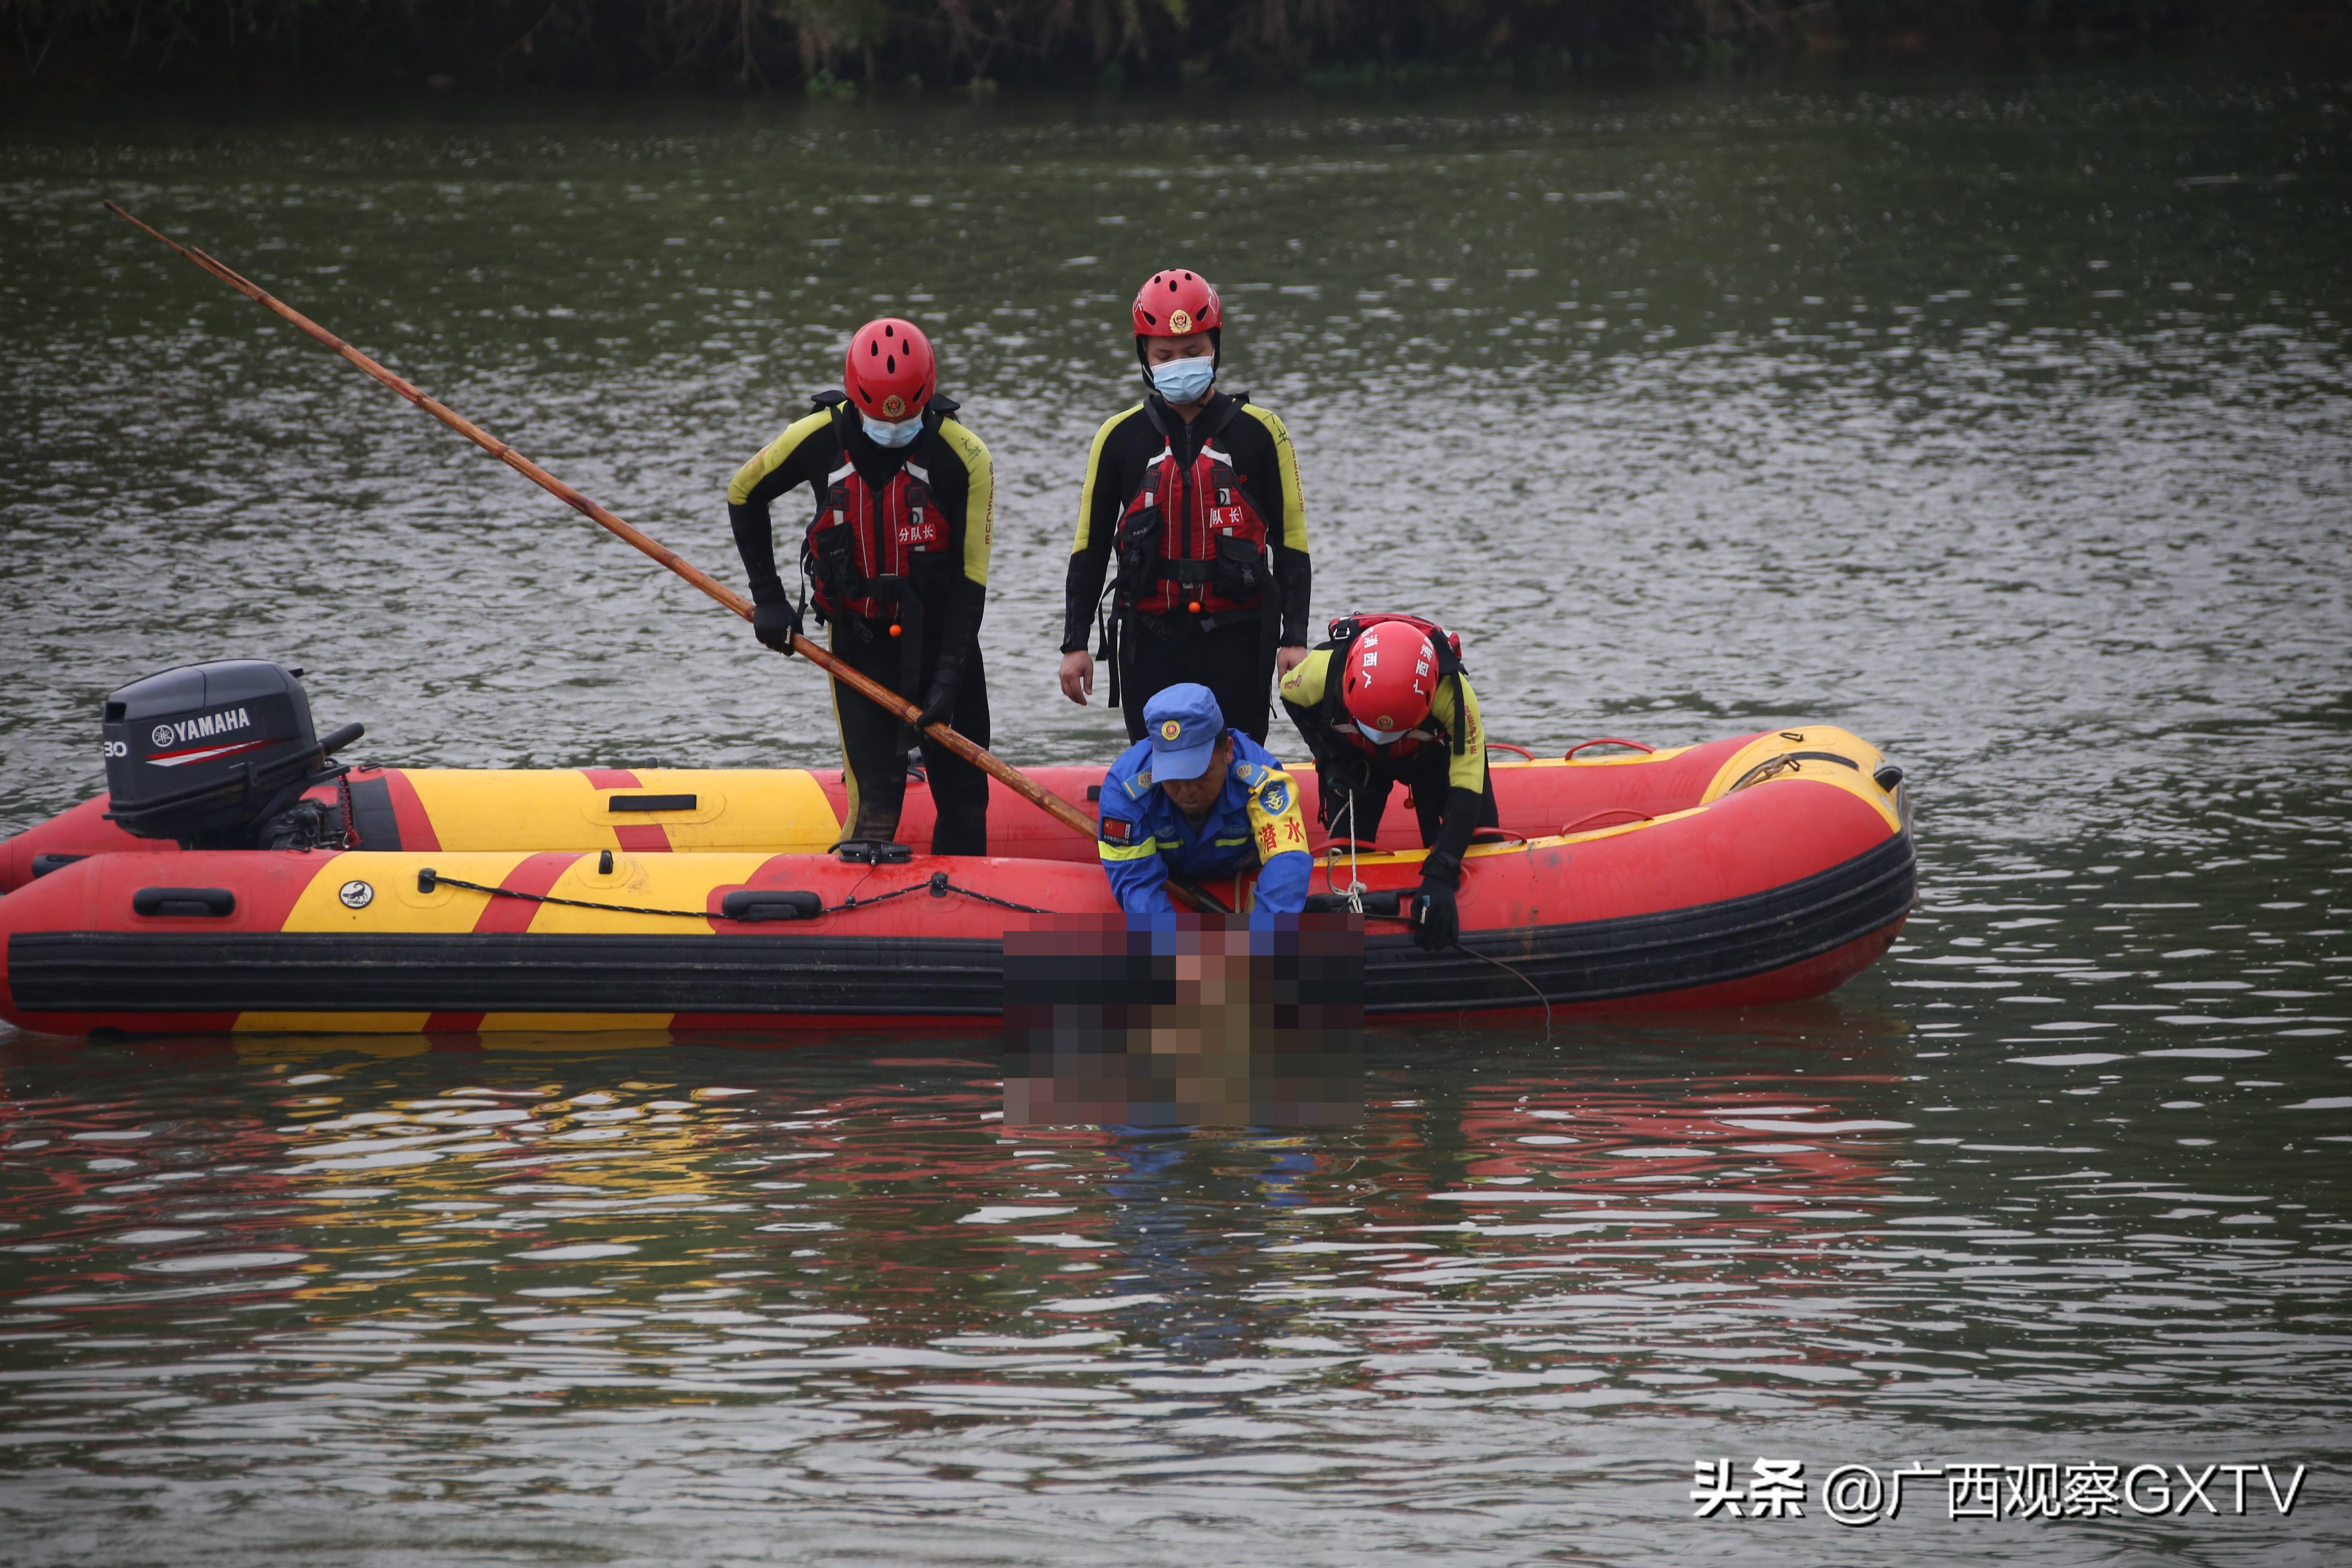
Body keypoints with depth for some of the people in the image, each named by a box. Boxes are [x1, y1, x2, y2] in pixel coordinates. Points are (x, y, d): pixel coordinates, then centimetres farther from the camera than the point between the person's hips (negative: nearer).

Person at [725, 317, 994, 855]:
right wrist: (767, 598, 4)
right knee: (875, 804, -11)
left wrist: (949, 677, -16)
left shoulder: (963, 458, -14)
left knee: (965, 800, 6)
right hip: (859, 643, -1)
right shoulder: (819, 439, -11)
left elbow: (971, 578, -11)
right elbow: (743, 494, 8)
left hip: (940, 635, 1)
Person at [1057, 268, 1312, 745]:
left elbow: (1291, 541, 5)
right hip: (1150, 641, 1)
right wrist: (1075, 643, 6)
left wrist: (1294, 638, -2)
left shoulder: (1259, 432, 2)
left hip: (1236, 638, -1)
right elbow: (1090, 545, 10)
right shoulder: (1121, 437, 5)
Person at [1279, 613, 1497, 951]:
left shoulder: (1453, 693, -42)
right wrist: (1330, 759, -23)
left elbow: (1466, 792, -41)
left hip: (1433, 754, -1)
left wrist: (1440, 877, -50)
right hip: (1354, 756, 1)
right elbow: (1291, 697, -11)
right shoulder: (1324, 669, -39)